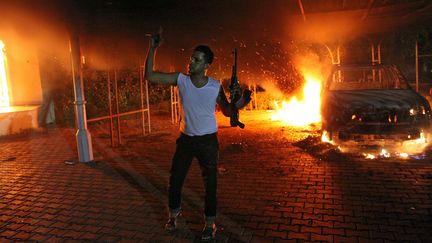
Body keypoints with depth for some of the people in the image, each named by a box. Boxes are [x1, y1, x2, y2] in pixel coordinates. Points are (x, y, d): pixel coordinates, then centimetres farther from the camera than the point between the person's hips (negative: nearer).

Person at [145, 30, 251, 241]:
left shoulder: (216, 86, -12)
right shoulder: (180, 79, -9)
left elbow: (226, 111, 1)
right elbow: (149, 76, -11)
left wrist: (239, 104, -20)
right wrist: (153, 48, -19)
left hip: (208, 140, -2)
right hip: (186, 138, 2)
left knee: (210, 183, 5)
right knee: (175, 179, 13)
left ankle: (210, 223, 25)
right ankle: (173, 214, 39)